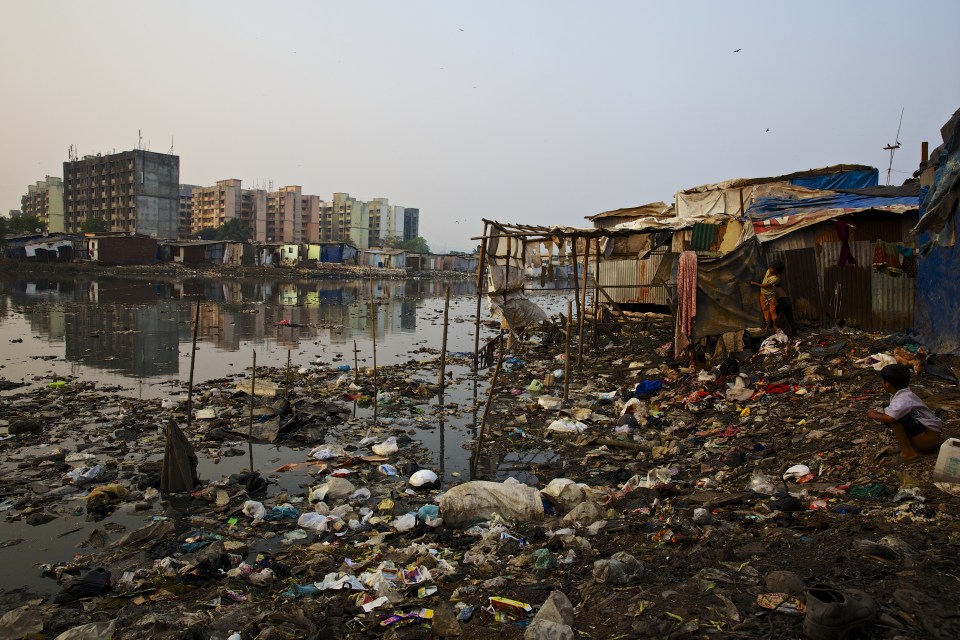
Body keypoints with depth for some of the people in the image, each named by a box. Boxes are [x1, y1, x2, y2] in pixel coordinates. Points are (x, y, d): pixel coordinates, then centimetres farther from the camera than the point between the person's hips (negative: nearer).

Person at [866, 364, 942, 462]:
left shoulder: (903, 399, -21)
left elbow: (890, 418, -36)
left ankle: (908, 452, -14)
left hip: (930, 438, -10)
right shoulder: (905, 394, 8)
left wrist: (875, 416, -18)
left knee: (894, 418, -24)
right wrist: (879, 414, 2)